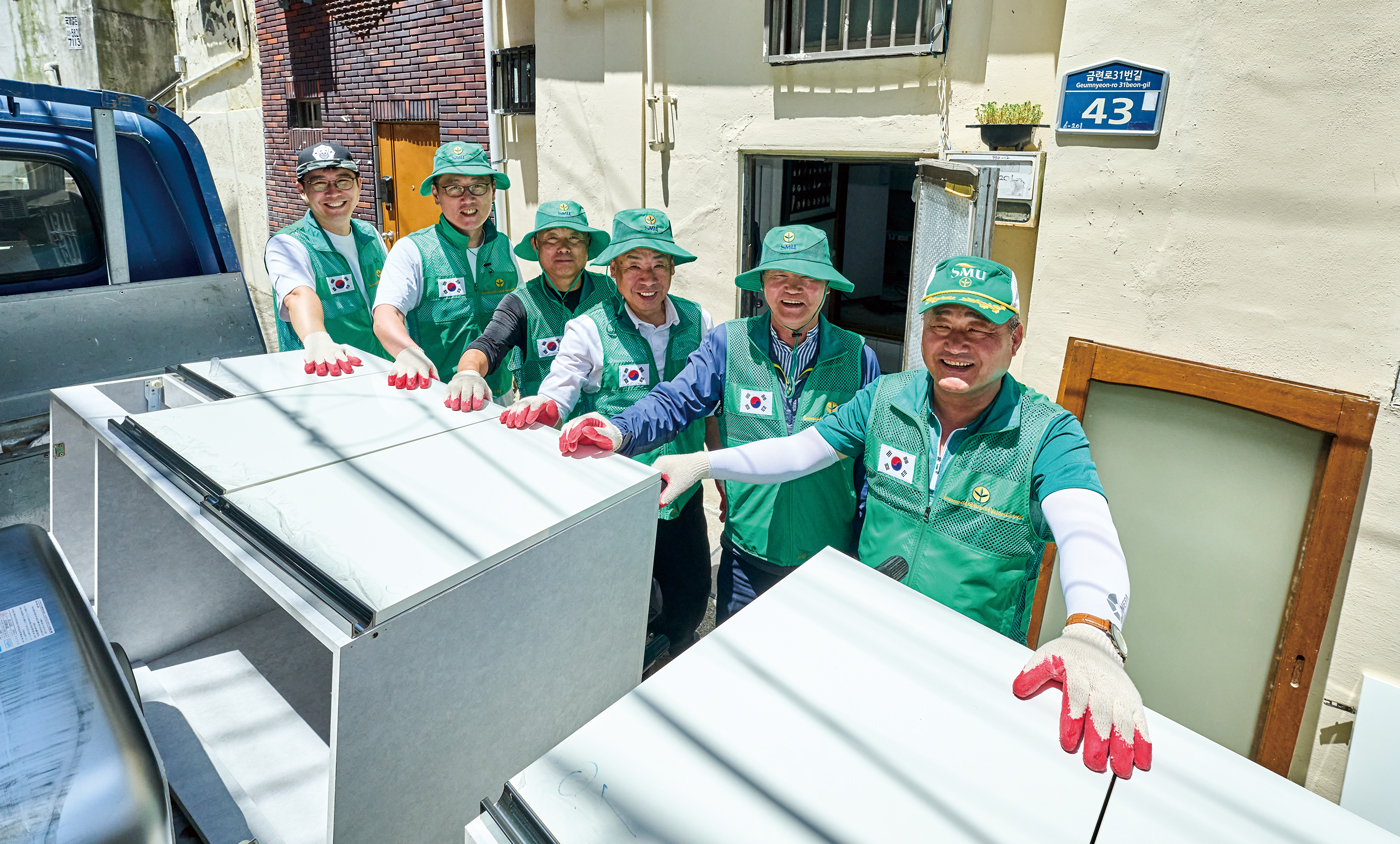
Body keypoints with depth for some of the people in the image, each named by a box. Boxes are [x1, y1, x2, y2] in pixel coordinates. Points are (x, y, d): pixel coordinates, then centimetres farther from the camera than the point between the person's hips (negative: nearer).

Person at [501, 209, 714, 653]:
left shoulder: (698, 322, 1)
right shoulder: (588, 330, -8)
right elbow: (553, 401, -14)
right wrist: (537, 408, -37)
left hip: (682, 492, 4)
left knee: (692, 600, 15)